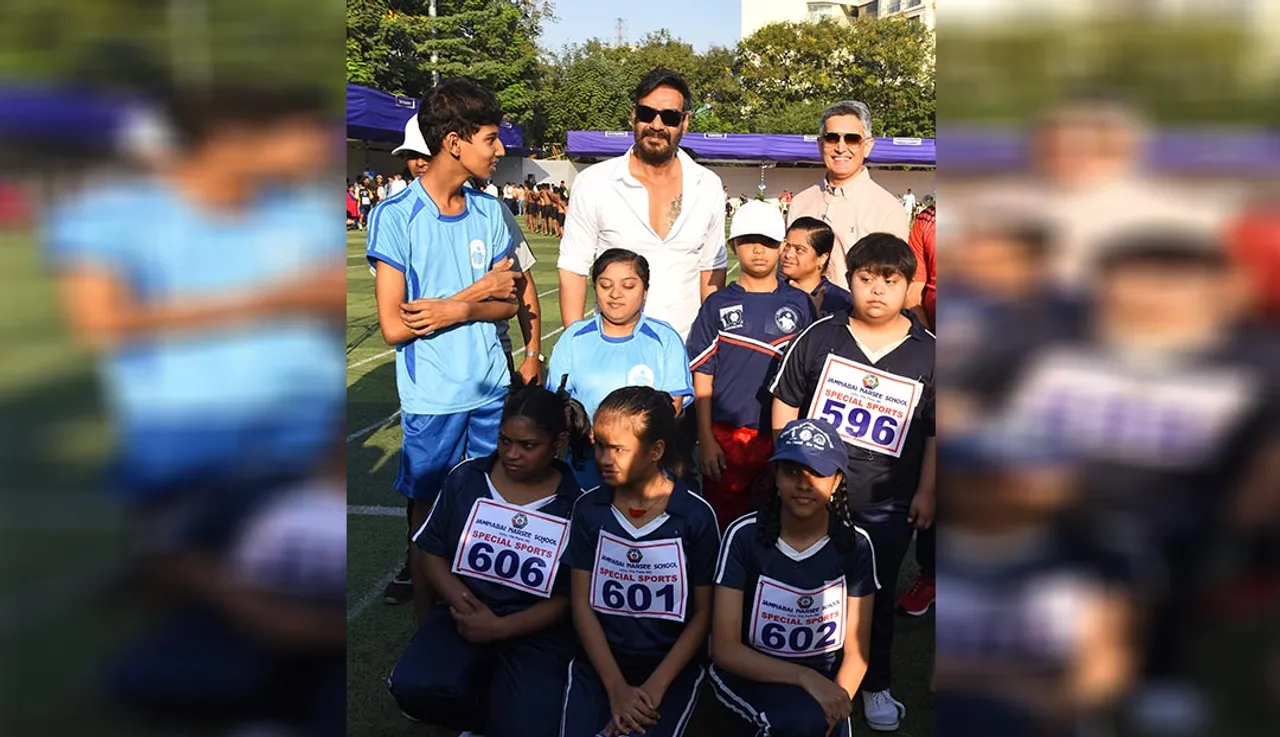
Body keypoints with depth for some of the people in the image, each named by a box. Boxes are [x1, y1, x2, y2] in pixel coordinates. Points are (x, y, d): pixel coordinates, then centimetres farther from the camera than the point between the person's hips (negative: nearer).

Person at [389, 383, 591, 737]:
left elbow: (568, 597, -5)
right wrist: (461, 601, -14)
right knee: (415, 688, -28)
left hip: (535, 630, -2)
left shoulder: (577, 506, -6)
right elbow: (431, 552, 5)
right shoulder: (466, 478, 1)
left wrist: (500, 628, -17)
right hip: (464, 614, 2)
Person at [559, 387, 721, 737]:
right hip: (598, 663, 2)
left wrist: (655, 687, -13)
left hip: (672, 667, -2)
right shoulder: (588, 508, -3)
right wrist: (617, 688, -11)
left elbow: (703, 613, -4)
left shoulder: (696, 515, -9)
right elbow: (582, 604, -2)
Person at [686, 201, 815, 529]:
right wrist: (705, 438, -3)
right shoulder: (718, 304, 2)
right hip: (726, 437, -1)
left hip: (783, 435, 1)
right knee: (723, 523, 6)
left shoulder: (800, 304, 5)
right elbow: (702, 375, 2)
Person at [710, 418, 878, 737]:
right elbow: (725, 648, -15)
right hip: (748, 676, -2)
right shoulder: (745, 535, -15)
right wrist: (805, 677, -25)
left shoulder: (855, 545, -8)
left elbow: (855, 653, -2)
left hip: (822, 679, 3)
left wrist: (835, 707, -20)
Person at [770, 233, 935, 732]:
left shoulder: (927, 353, -4)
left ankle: (875, 686, 34)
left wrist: (926, 492, 2)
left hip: (887, 505, 0)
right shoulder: (819, 337, -4)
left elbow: (936, 432, 4)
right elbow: (784, 403, 4)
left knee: (875, 597, 14)